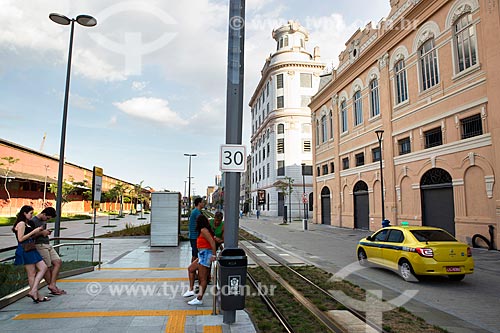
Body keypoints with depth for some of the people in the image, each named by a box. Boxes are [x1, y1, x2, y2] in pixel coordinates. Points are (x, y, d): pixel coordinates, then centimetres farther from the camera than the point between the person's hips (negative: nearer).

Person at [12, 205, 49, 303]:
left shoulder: (27, 224, 17)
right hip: (25, 250, -9)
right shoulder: (21, 224, -11)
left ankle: (33, 291, 8)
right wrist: (33, 232, -15)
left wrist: (37, 232, 9)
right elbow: (20, 239, -18)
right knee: (32, 274, -5)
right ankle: (36, 296, 1)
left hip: (30, 250, 9)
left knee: (43, 267, 5)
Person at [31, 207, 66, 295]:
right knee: (47, 267, -2)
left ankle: (52, 285, 2)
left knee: (58, 262, 1)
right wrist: (42, 233, -15)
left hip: (48, 245, 9)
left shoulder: (44, 221, 16)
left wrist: (47, 232, 10)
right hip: (40, 245, -9)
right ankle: (52, 287, 11)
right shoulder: (33, 221, -10)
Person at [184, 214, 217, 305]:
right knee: (190, 269, 19)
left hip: (205, 255, -10)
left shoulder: (203, 230, -15)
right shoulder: (207, 230, 12)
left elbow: (212, 241, -23)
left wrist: (213, 255, -24)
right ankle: (191, 290, 21)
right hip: (202, 256, 10)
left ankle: (199, 299, 3)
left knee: (202, 278, -3)